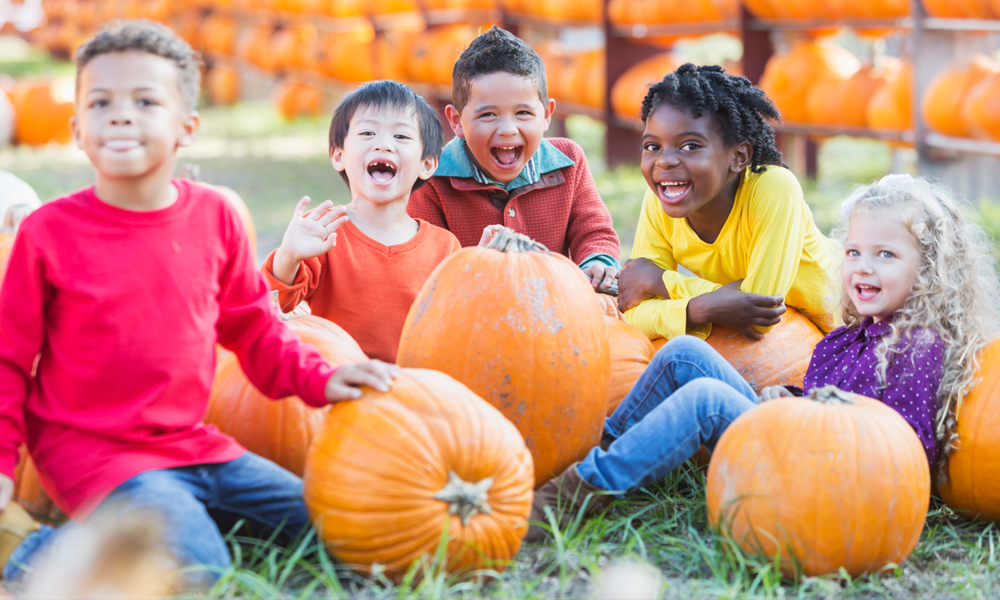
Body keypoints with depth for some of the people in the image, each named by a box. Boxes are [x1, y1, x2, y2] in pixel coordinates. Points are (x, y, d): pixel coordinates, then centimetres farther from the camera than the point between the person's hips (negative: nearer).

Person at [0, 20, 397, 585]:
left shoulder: (214, 217, 1)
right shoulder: (49, 232, -10)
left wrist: (318, 379, -1)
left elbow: (253, 326, 13)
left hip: (190, 441, 6)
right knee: (196, 567, -28)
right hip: (91, 449, -6)